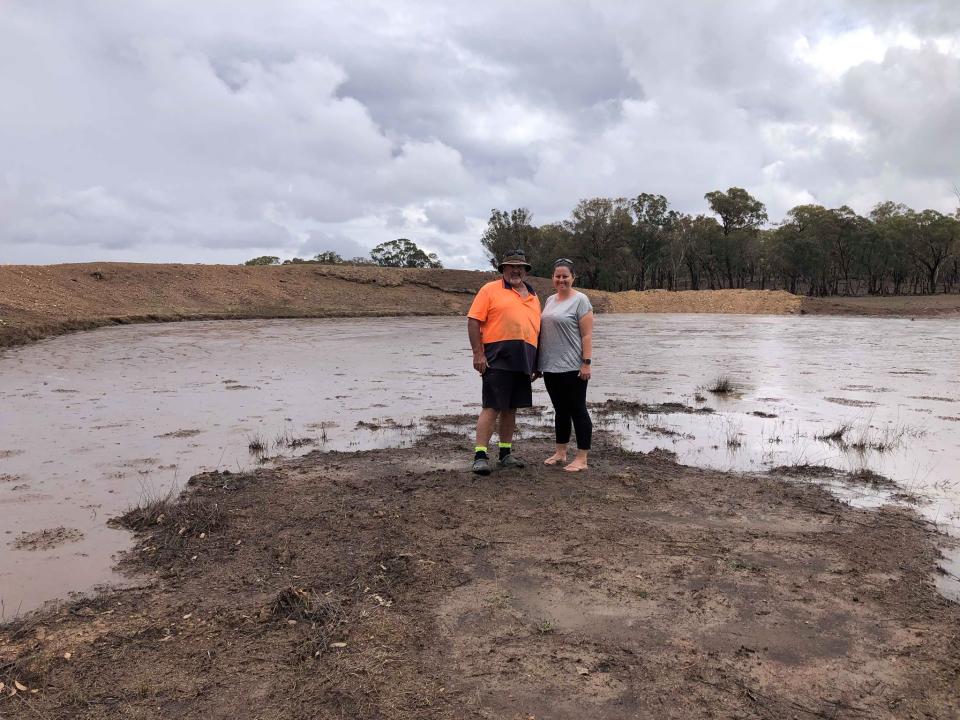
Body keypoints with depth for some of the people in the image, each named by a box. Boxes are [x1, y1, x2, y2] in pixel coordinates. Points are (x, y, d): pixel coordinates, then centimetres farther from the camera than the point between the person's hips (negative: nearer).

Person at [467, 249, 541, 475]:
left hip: (522, 361, 6)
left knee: (511, 408, 12)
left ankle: (506, 453, 21)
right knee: (492, 407, -8)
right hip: (497, 359, -6)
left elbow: (537, 328, 22)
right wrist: (478, 354, -13)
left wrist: (536, 363, 18)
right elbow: (474, 321, -5)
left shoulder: (532, 295, 19)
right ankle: (480, 455, -5)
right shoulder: (490, 290, 1)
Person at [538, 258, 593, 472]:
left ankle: (582, 459, 5)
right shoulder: (550, 300, 14)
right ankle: (560, 453, 25)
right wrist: (538, 362, 17)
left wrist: (586, 363, -17)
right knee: (560, 411, 15)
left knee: (577, 411, -1)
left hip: (572, 368, -7)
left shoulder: (580, 300, -6)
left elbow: (587, 335, -11)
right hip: (550, 366, 7)